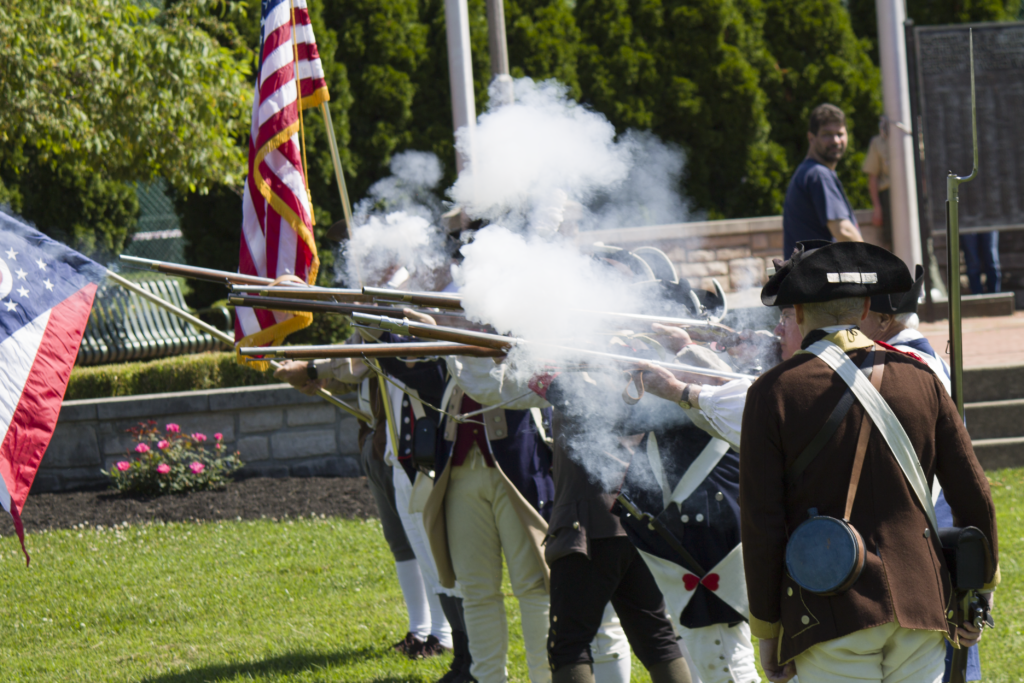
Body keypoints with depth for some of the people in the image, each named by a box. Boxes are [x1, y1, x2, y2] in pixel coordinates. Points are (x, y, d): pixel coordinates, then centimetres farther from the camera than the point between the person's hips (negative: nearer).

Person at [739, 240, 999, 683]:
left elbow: (761, 523, -7)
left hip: (830, 616, -3)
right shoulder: (919, 377, 4)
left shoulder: (774, 392, -5)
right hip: (921, 605, 3)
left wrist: (766, 629, 2)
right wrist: (982, 584, 20)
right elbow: (973, 494, 6)